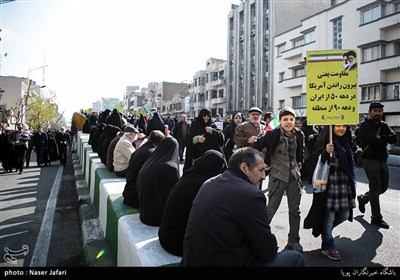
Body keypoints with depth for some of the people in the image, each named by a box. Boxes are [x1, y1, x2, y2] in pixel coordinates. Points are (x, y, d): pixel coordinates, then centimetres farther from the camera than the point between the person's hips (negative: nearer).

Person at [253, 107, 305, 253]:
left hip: (294, 175, 5)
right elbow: (256, 146, -9)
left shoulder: (299, 134, 2)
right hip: (278, 175, -5)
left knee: (295, 209, 11)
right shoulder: (273, 134, -14)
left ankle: (293, 240, 26)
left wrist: (300, 162, 13)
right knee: (271, 208, -1)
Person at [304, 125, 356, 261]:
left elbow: (350, 163, 21)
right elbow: (318, 161, -13)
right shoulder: (327, 140, -9)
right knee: (330, 214, -1)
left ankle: (324, 230, 36)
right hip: (330, 183, -7)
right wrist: (326, 152, -31)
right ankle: (327, 246, 15)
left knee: (344, 214, 11)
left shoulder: (346, 141, 13)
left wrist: (352, 182, 21)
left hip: (345, 183, 7)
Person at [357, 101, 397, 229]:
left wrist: (379, 137, -15)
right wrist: (385, 139, -5)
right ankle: (376, 218, 6)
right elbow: (372, 139, -21)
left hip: (382, 160, 7)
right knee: (375, 188, -5)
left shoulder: (384, 125, 13)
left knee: (383, 187, 15)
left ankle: (363, 198, 38)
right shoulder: (365, 125, -5)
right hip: (370, 160, -7)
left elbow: (394, 138, -4)